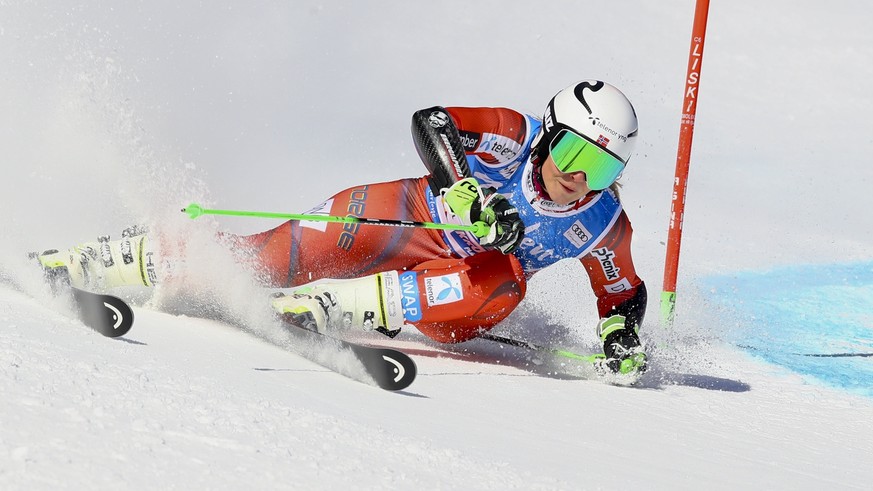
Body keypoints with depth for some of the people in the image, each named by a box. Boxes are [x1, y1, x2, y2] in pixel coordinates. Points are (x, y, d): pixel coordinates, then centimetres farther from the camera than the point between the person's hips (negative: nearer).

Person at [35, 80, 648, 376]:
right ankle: (85, 263, -5)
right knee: (276, 257, -17)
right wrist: (465, 193, -42)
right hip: (409, 220, -2)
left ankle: (326, 308, -37)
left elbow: (625, 293, 5)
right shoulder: (516, 135, -20)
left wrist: (622, 336, -16)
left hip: (443, 295, 2)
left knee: (499, 285, -35)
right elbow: (431, 122, -28)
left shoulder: (603, 225, -11)